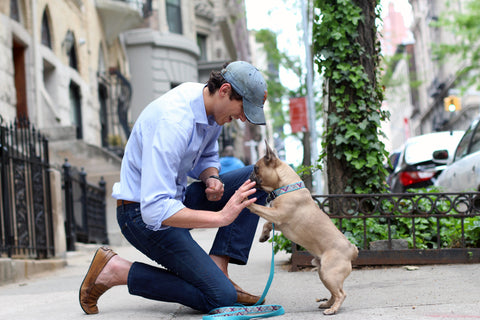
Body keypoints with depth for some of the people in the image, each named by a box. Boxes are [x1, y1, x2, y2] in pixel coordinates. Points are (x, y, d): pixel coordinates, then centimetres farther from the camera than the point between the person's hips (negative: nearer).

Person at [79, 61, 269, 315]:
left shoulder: (212, 105, -2)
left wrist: (211, 178, -7)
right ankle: (115, 270, -5)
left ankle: (216, 266, -2)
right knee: (220, 296, -15)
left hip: (174, 198, 9)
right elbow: (156, 210, -35)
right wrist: (221, 216, -34)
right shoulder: (174, 121, -31)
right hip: (143, 214, -9)